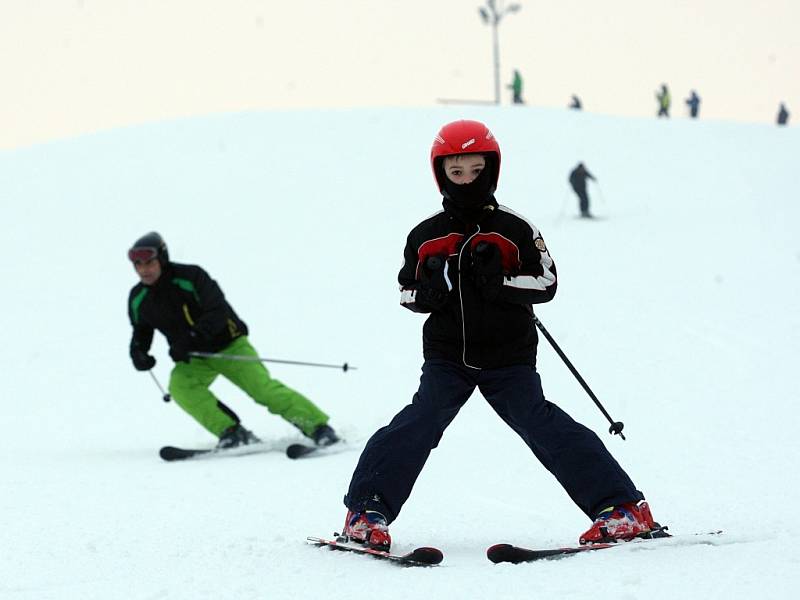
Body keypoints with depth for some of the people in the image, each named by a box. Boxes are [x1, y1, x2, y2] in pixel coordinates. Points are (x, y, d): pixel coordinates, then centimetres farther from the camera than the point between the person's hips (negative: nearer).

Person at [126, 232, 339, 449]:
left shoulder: (190, 277, -21)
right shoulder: (138, 299, -3)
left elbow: (218, 311, -29)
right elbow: (141, 333, 14)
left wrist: (191, 339, -41)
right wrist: (138, 353, -9)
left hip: (228, 346, -4)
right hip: (193, 360, 4)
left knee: (262, 386, -19)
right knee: (180, 386, -27)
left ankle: (319, 427, -12)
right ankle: (231, 432, -27)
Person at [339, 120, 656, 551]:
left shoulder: (515, 231, -4)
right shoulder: (425, 237, 3)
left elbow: (546, 282, -6)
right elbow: (406, 289, 12)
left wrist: (500, 282, -22)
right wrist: (426, 294, -11)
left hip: (508, 360, -2)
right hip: (446, 357, 2)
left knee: (540, 423, -11)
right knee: (420, 421, -16)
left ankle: (623, 507, -8)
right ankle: (367, 509, -7)